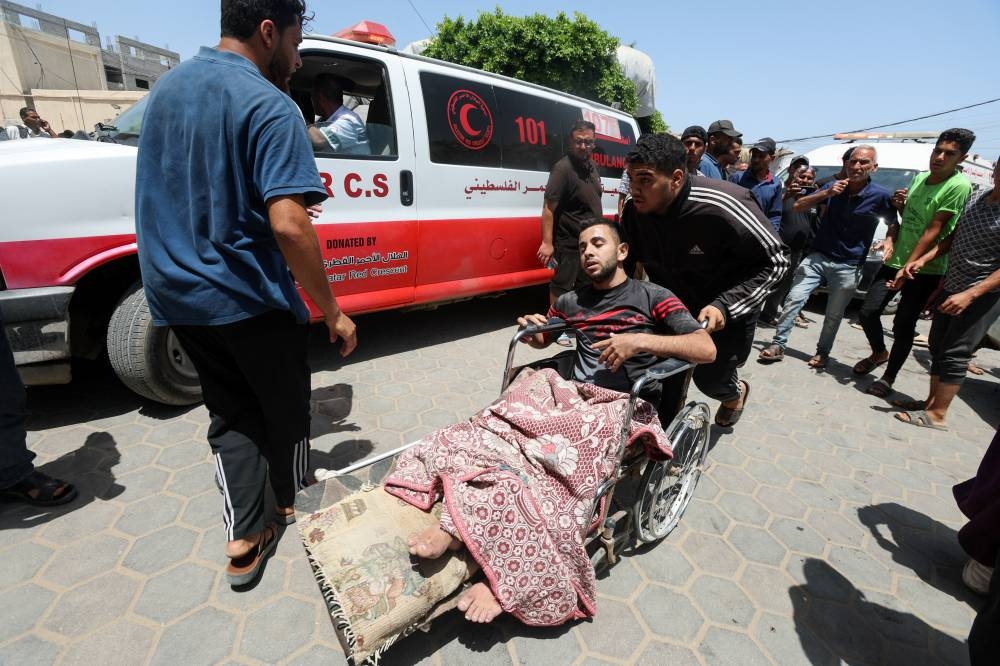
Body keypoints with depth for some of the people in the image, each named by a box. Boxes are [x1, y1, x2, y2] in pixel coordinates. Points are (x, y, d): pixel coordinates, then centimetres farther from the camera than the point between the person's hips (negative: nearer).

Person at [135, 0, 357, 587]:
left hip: (176, 296, 7)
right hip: (250, 300, -7)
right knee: (285, 409, 16)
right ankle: (293, 504, 38)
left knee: (232, 414, 17)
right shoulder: (268, 104, -15)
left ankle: (244, 539, 20)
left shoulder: (167, 87, 12)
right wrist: (332, 311, -18)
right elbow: (288, 226, -26)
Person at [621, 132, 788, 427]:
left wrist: (725, 305, -31)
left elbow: (775, 262, -21)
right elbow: (626, 261, 0)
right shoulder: (635, 209, -18)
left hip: (729, 311, -3)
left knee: (710, 379, 5)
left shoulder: (723, 208, -33)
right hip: (673, 305, 4)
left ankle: (735, 391, 43)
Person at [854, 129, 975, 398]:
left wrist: (908, 268, -19)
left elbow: (933, 231, -17)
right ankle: (879, 353, 28)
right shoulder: (920, 178, 9)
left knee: (903, 326, -1)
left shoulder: (959, 186, -13)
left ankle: (888, 377, 14)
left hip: (924, 270, -6)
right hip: (894, 260, 6)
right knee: (868, 312, 1)